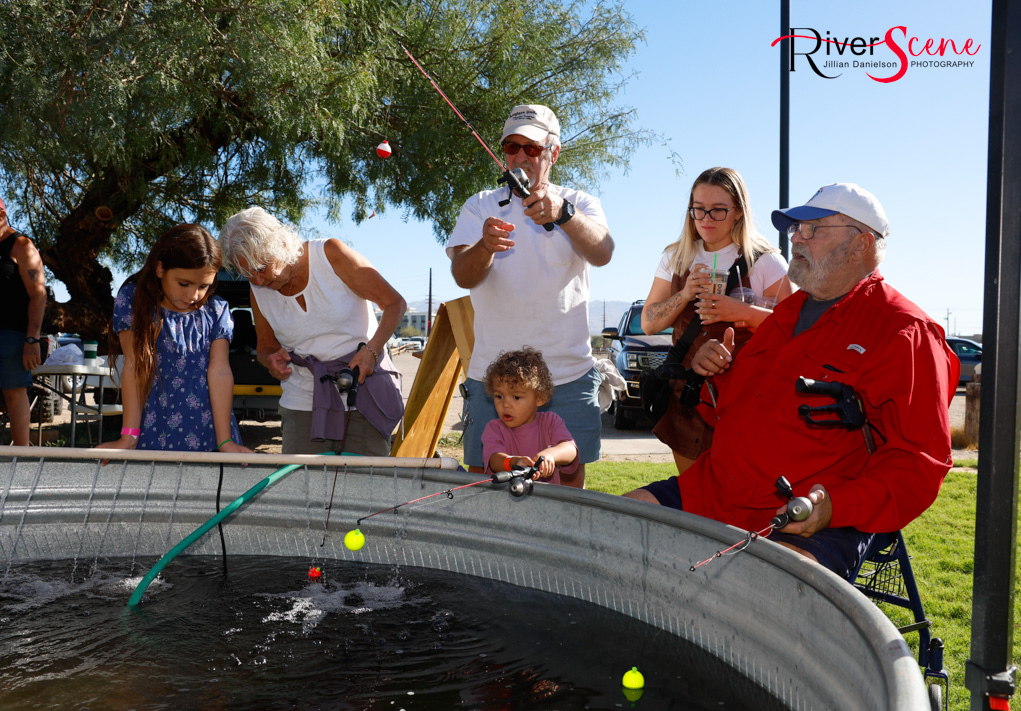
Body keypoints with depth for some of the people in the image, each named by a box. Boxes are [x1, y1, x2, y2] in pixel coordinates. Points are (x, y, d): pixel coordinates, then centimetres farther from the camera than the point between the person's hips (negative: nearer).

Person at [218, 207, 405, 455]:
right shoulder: (259, 291, 3)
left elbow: (395, 303, -5)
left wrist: (372, 349, -20)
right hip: (303, 403, 3)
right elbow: (264, 346, 19)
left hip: (364, 394, -3)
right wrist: (272, 360, -5)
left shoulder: (330, 254, -9)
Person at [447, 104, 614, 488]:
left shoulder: (580, 204, 6)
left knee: (570, 481, 3)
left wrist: (561, 213, -36)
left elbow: (602, 253, -16)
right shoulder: (480, 206, 8)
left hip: (568, 374, 0)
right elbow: (463, 276, -7)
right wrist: (484, 246, -30)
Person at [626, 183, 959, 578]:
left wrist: (836, 506, -25)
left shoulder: (905, 333, -4)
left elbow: (919, 460, -10)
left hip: (807, 524, -7)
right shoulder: (789, 311, 20)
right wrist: (715, 374, 8)